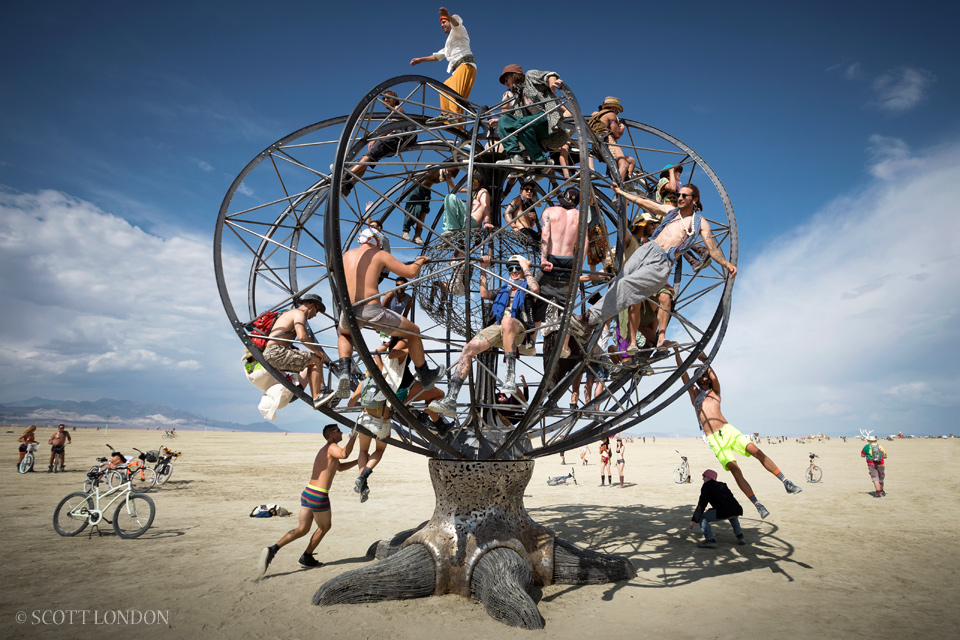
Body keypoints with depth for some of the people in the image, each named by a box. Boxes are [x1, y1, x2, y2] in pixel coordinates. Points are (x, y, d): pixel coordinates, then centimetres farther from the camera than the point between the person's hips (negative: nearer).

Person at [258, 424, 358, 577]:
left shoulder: (325, 450, 20)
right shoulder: (332, 446, -9)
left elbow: (340, 467, 33)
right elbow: (344, 454, -33)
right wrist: (354, 436, -22)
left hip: (306, 493, 8)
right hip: (319, 496, -8)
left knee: (302, 529, 14)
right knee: (324, 527, 15)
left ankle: (273, 549, -2)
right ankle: (307, 558, 26)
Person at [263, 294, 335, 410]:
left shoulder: (289, 313, 28)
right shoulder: (299, 313, -3)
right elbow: (302, 337, -22)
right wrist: (317, 351, -9)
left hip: (270, 354, 10)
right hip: (275, 352, -10)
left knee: (310, 363, 17)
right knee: (316, 360, -11)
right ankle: (317, 398, -14)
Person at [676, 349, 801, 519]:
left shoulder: (715, 392, 15)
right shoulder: (694, 393, 16)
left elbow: (714, 378, -5)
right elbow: (683, 374, 10)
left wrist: (705, 361, -12)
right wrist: (676, 352, 7)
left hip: (728, 430, 1)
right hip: (714, 439, -1)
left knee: (756, 451, -18)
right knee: (734, 469, -13)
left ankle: (786, 483, -12)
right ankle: (757, 504, -12)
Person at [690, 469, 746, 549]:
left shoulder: (706, 486, 10)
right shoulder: (722, 485, 29)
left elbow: (702, 504, 3)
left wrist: (694, 520, 6)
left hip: (724, 512, -7)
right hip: (738, 511, 7)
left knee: (701, 517, 8)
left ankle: (710, 540, -8)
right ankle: (740, 536, 28)